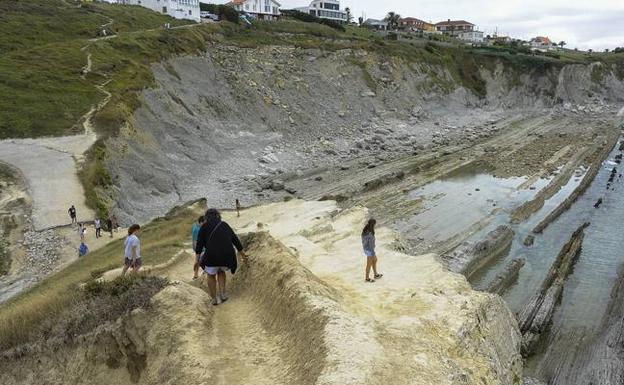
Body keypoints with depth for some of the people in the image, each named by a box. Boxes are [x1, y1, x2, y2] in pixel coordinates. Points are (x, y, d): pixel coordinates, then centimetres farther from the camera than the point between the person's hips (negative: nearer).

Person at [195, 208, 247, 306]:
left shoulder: (205, 226, 6)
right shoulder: (225, 225, 17)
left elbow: (199, 244, -1)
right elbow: (236, 240, 21)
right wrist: (243, 255, 32)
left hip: (212, 256, -3)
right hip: (227, 256, 3)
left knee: (211, 275, 24)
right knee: (221, 272, 31)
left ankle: (214, 299, 24)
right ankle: (222, 294, 19)